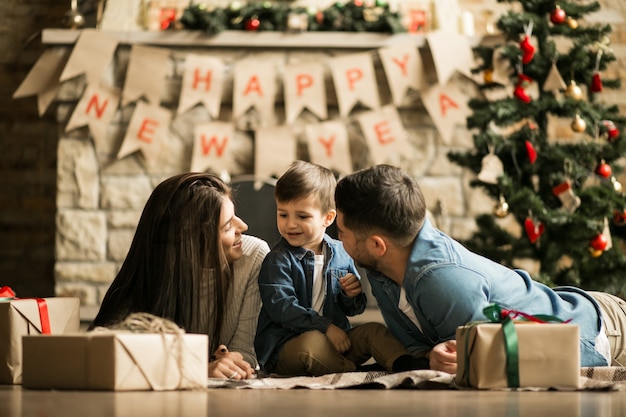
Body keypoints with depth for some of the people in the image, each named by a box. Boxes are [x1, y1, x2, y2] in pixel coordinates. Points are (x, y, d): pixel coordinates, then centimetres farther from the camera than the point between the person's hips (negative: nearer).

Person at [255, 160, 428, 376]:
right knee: (312, 343, -36)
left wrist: (352, 295, -7)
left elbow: (353, 309, 18)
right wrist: (325, 327, -24)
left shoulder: (341, 254, 10)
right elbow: (281, 307, -18)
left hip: (335, 341, 6)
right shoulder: (278, 260, -5)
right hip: (285, 348, -6)